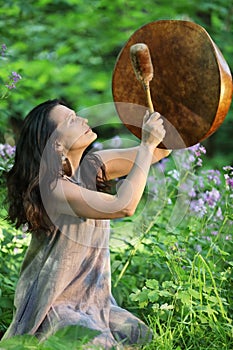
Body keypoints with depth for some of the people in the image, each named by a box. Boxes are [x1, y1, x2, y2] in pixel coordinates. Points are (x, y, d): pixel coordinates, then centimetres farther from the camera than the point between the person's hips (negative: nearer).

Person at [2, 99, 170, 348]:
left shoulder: (92, 167, 0)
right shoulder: (52, 188, -24)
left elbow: (160, 150, 3)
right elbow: (123, 206, -33)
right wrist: (147, 145, -27)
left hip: (93, 301, 8)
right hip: (52, 307, -8)